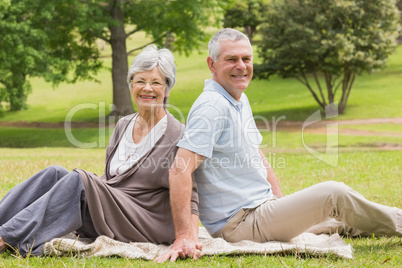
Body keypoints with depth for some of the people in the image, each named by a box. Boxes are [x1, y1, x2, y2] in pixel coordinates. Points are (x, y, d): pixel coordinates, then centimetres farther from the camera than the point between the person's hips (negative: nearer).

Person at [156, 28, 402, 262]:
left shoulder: (240, 100, 11)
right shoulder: (213, 106, -20)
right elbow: (180, 170, -28)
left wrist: (282, 202, 15)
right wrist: (184, 236, -33)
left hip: (262, 209, 10)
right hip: (239, 222, -10)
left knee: (343, 217, 17)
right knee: (333, 194, -13)